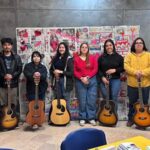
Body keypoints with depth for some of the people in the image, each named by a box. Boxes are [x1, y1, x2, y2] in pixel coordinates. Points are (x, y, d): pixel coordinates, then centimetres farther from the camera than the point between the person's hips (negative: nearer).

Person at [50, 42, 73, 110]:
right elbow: (51, 70, 17)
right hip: (56, 81, 5)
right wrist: (54, 72, -5)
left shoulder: (69, 59, -5)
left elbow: (71, 72, -11)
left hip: (65, 82, -5)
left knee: (66, 102, 0)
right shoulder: (55, 58, 11)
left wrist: (61, 72, -17)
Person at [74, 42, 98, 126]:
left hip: (92, 81, 1)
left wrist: (88, 77, -12)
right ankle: (82, 118, 12)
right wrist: (81, 78, -13)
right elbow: (75, 71, 1)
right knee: (82, 101, 2)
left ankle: (91, 118, 12)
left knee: (92, 100, 2)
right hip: (80, 82, -1)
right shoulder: (76, 59, 5)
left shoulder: (92, 58, 6)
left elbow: (95, 69, -1)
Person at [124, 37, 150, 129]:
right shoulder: (129, 55, 5)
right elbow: (126, 66, -7)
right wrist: (135, 72, -20)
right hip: (132, 84, 0)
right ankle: (131, 119, 23)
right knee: (132, 102, 10)